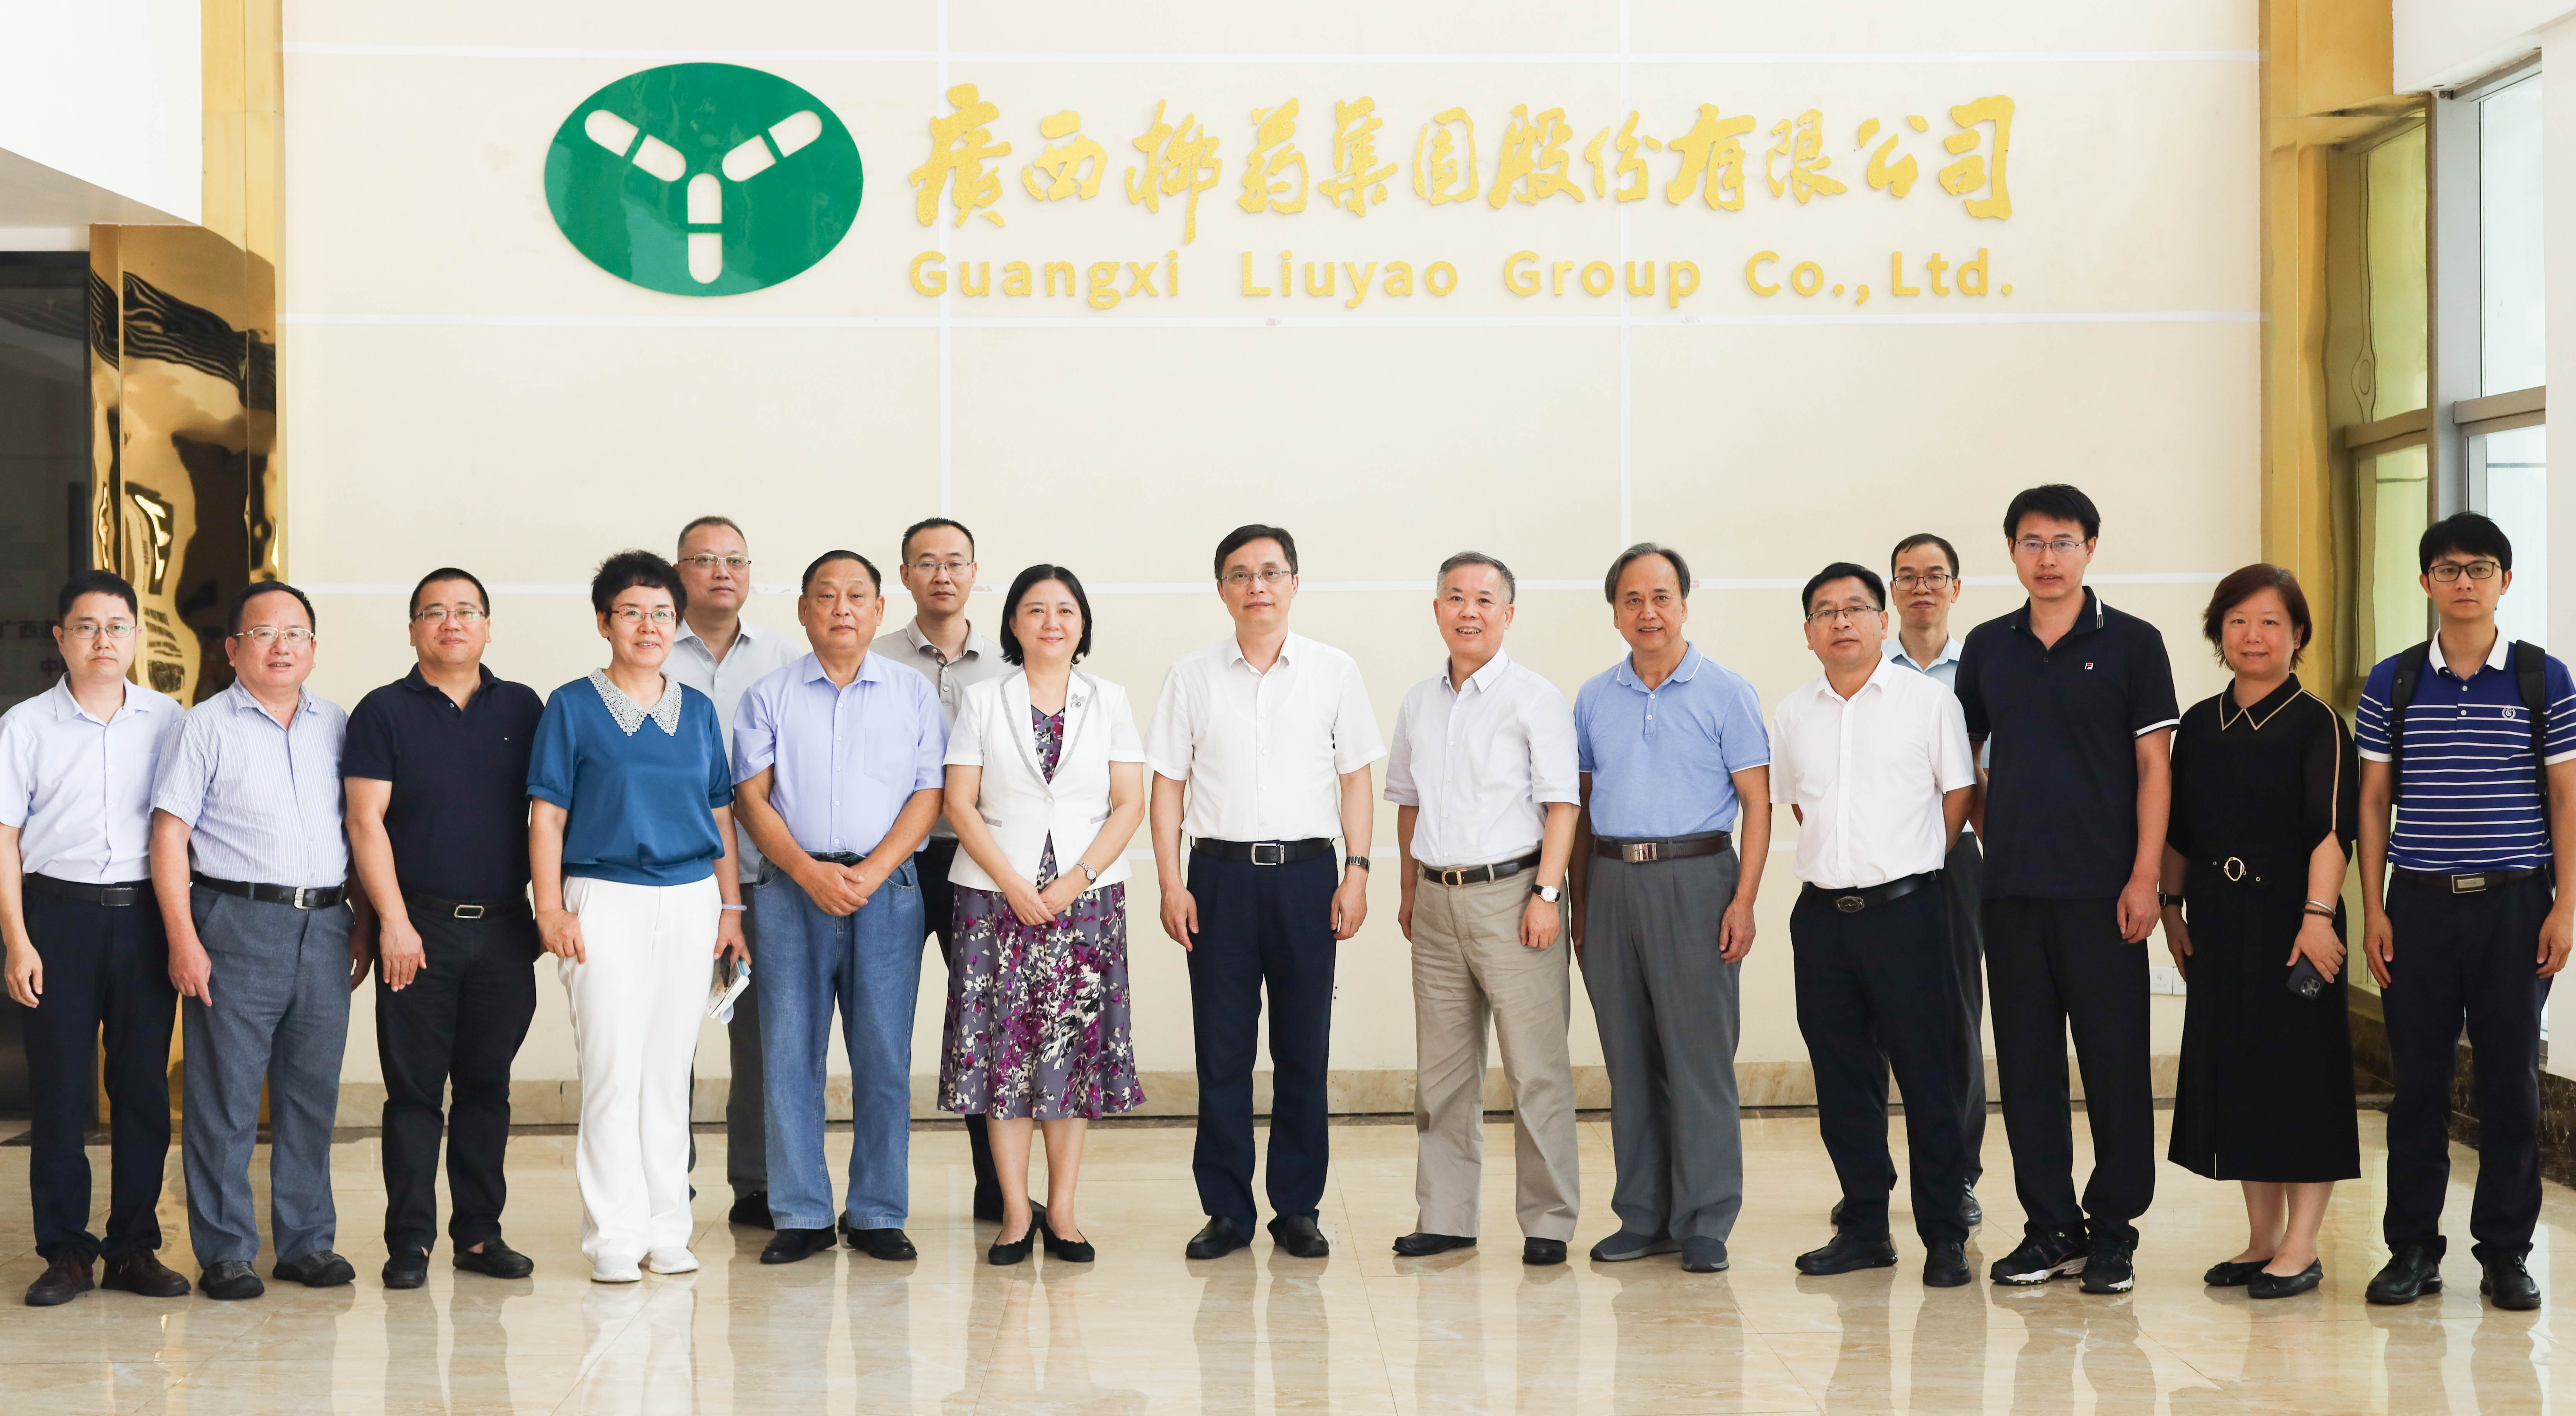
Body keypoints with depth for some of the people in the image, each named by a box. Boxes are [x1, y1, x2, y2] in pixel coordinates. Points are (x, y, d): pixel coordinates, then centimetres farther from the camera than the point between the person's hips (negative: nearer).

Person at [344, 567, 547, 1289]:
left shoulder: (522, 709, 10)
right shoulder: (384, 711, 1)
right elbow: (366, 821, -4)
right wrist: (393, 922, -11)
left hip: (505, 927, 3)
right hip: (419, 925, -3)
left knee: (487, 1087, 8)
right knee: (414, 1089, 0)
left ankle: (479, 1232, 15)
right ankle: (409, 1241, 6)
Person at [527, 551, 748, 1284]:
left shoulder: (698, 710, 12)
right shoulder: (572, 707, 2)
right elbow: (547, 816, -1)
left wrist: (731, 906, 10)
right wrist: (550, 908, -9)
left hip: (690, 901, 4)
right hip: (606, 900, -4)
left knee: (670, 1067, 7)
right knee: (612, 1070, -5)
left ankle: (667, 1230, 14)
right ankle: (615, 1236, 1)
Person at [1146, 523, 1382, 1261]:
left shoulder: (1335, 672, 6)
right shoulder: (1192, 676, 6)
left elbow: (1355, 779, 7)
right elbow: (1168, 783, 7)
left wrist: (1356, 873, -2)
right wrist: (1171, 883, -1)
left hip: (1307, 871, 0)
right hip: (1220, 873, 0)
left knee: (1304, 1048, 3)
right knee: (1221, 1048, 1)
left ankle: (1297, 1209, 12)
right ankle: (1226, 1212, 10)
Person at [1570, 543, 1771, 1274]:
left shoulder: (1726, 692, 1)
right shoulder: (1594, 699, 13)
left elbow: (1756, 802, -2)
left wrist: (1744, 899, -11)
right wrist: (1579, 902, 11)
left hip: (1694, 879, -4)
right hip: (1612, 882, 4)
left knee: (1700, 1055, -5)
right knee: (1629, 1057, 7)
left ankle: (1706, 1224, 0)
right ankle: (1643, 1217, 15)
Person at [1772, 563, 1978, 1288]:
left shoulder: (1928, 699, -1)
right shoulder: (1792, 714, 9)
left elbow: (1960, 793, 4)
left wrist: (1907, 862, 5)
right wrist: (1845, 858, 12)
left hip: (1906, 908, -4)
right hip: (1823, 913, 4)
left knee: (1931, 1075, -1)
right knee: (1842, 1077, 8)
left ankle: (1945, 1235, 6)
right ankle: (1864, 1227, 18)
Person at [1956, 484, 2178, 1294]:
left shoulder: (2131, 644, 0)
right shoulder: (1987, 648, 10)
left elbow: (2153, 765, -4)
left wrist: (2144, 876, -10)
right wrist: (1993, 834, 9)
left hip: (2101, 889, -4)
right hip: (2012, 888, 4)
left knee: (2115, 1060, 0)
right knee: (2026, 1061, 6)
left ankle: (2114, 1230, 9)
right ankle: (2051, 1228, 15)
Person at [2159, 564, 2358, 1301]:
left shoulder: (2316, 724, -5)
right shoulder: (2199, 725, 11)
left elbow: (2332, 830, -14)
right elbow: (2178, 830, 16)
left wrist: (2318, 915, -23)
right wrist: (2172, 906, 11)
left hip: (2291, 919, -6)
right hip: (2219, 925, 6)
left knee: (2301, 1072, -3)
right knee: (2234, 1071, 9)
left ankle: (2300, 1247, 4)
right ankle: (2262, 1238, 19)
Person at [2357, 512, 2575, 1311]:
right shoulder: (2392, 683, 5)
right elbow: (2374, 802, 7)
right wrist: (2374, 910, 1)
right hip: (2420, 905, 1)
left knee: (2512, 1079, 3)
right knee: (2418, 1079, 3)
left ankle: (2506, 1253, 13)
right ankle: (2412, 1249, 12)